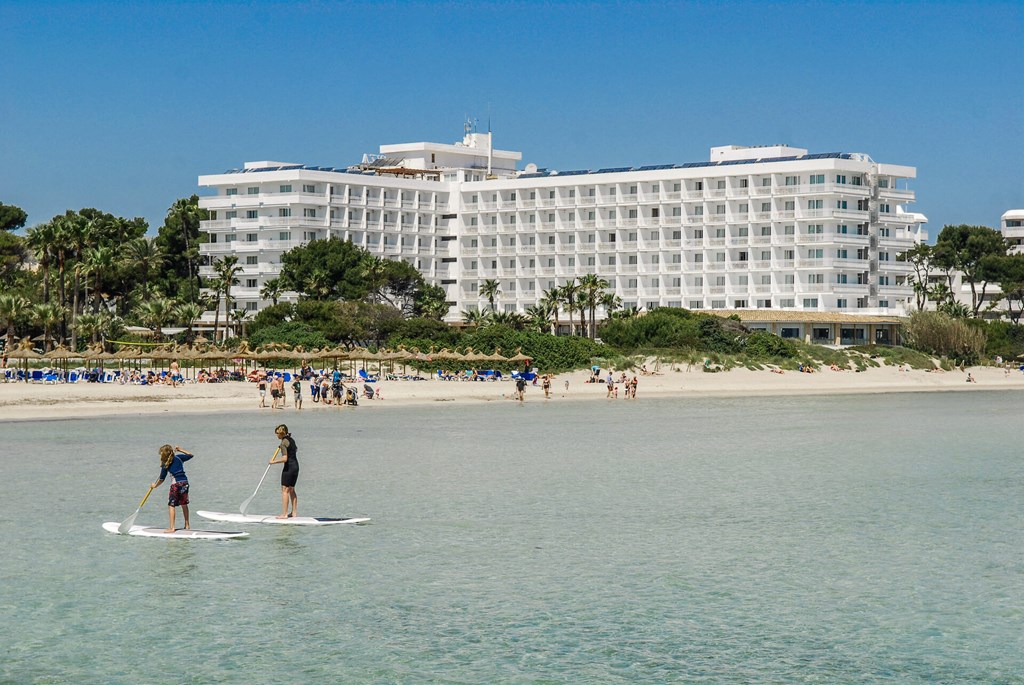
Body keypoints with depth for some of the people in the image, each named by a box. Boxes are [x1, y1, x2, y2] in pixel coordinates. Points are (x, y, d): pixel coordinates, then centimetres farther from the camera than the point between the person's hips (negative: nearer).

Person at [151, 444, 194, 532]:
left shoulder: (165, 465, -1)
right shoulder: (179, 457, 8)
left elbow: (161, 479, 3)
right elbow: (191, 455, 21)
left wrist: (155, 485, 19)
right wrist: (180, 450, 21)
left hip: (176, 483, -5)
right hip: (185, 482, 5)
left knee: (171, 505, -1)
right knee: (184, 504, 18)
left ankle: (171, 528, -10)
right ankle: (187, 525, 25)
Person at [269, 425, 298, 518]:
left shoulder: (284, 442, -16)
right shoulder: (291, 439, 11)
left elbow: (285, 459, -23)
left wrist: (274, 461, -12)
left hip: (288, 467, -9)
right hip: (296, 466, 9)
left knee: (285, 490, -4)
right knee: (291, 490, 15)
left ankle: (284, 514, -5)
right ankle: (294, 513, 17)